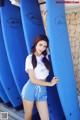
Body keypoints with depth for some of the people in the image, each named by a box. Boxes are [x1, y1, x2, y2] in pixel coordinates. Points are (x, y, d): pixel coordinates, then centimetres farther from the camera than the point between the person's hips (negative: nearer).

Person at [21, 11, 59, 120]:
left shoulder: (45, 57, 3)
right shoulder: (30, 58, -9)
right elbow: (33, 80, -11)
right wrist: (50, 83, -4)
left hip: (42, 90, 4)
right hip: (30, 89, -3)